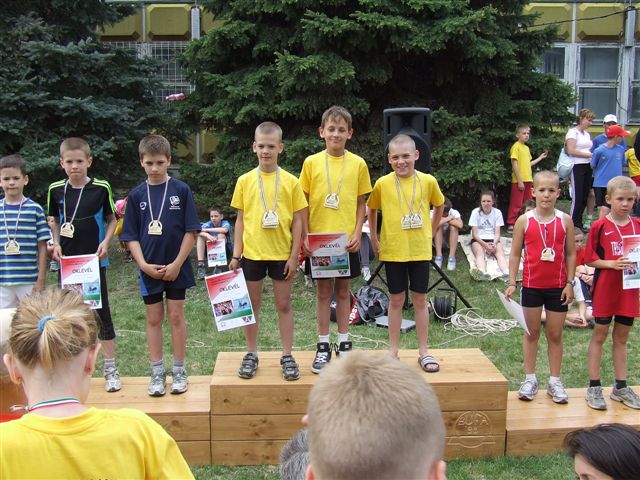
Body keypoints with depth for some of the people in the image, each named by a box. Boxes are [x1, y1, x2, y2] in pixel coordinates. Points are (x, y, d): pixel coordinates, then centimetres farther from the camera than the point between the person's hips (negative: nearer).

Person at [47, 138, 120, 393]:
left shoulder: (101, 188, -6)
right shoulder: (56, 190, 2)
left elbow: (112, 219, 3)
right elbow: (54, 221, 14)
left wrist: (106, 242, -11)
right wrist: (56, 243, -1)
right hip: (67, 261, 3)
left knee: (101, 311, 1)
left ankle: (110, 367, 10)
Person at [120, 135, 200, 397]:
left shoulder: (181, 190, -4)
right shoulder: (137, 195, 1)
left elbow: (191, 230, -5)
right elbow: (131, 236, 3)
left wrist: (177, 263, -11)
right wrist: (144, 264, -10)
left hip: (176, 267, -2)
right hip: (149, 268, 2)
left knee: (176, 316, 5)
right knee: (154, 318, 8)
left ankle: (179, 370, 17)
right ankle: (157, 372, 18)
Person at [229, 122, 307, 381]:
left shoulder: (290, 181, -3)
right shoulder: (245, 180, 1)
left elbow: (297, 221, 0)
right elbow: (240, 220, 4)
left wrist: (294, 255, -5)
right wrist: (236, 254, 0)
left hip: (282, 253, -1)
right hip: (252, 253, 1)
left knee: (284, 305, 8)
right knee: (251, 305, 10)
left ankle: (287, 356, 18)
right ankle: (251, 354, 23)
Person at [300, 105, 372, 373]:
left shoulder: (358, 163, 1)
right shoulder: (312, 162, -1)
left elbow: (361, 203, 5)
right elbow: (304, 203, 2)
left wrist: (357, 233, -6)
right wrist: (305, 236, -6)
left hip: (346, 240, 0)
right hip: (318, 239, 0)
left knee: (343, 290, 10)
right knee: (323, 291, 7)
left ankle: (344, 344, 21)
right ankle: (323, 346, 17)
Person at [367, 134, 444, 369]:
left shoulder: (428, 181, -4)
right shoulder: (382, 184, -6)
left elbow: (439, 206, 13)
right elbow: (372, 209, 9)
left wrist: (429, 231, 10)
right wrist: (374, 238, 7)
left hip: (420, 250, 1)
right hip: (392, 250, 0)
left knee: (420, 299, 8)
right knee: (396, 299, 8)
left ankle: (423, 351, 18)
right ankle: (393, 350, 20)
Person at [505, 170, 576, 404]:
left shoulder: (565, 220, -2)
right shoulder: (524, 221, -4)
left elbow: (571, 254, 2)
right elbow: (515, 254, 0)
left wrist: (570, 283, -3)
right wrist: (512, 283, -5)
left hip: (558, 287, 0)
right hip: (532, 286, 0)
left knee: (555, 334, 9)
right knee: (532, 332, 10)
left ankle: (555, 381, 19)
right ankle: (530, 379, 20)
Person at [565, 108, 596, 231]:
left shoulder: (587, 134, 18)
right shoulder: (573, 132, -5)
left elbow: (588, 150, 18)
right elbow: (571, 151, -15)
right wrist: (588, 154, -13)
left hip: (587, 167, 8)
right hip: (577, 167, -8)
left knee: (584, 197, 8)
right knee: (577, 197, -7)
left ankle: (579, 223, 15)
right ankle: (574, 224, 0)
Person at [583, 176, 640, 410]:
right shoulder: (599, 226, -8)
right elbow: (589, 259, -7)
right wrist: (612, 263, -21)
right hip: (605, 288, -4)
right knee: (600, 334, 4)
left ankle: (621, 387, 23)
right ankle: (594, 387, 12)